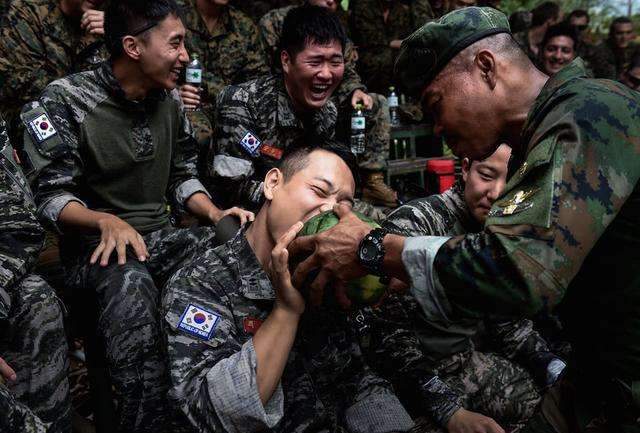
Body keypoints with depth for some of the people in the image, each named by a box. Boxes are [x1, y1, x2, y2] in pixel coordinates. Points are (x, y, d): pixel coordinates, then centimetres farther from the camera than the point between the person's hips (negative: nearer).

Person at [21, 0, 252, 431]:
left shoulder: (168, 99, 8)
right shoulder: (66, 102, -11)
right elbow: (51, 197, -12)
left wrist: (215, 213, -8)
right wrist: (106, 221, -32)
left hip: (160, 235, 6)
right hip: (94, 245, -5)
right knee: (132, 284, -40)